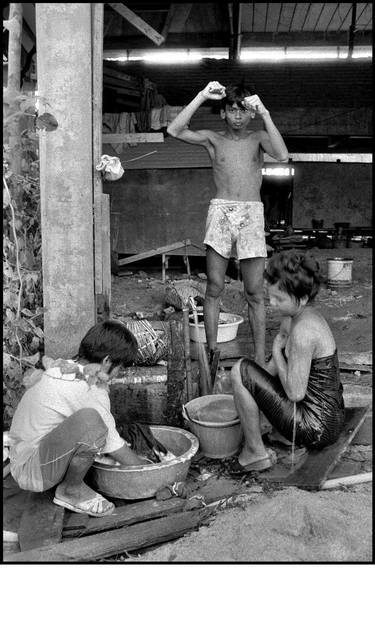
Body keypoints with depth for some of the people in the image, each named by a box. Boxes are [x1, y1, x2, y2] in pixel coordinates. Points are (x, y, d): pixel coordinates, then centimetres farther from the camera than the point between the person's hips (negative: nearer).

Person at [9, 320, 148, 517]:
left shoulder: (61, 367, 3)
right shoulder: (90, 391, -21)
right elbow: (115, 448, -14)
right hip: (32, 471, -10)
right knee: (90, 420, -33)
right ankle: (71, 490, -7)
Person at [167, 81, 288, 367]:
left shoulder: (258, 138, 11)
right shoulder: (213, 139, 12)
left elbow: (282, 155, -10)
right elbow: (174, 130, -3)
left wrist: (264, 114, -11)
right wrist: (202, 96, -4)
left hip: (252, 214, 0)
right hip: (220, 212, 1)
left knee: (255, 292, -1)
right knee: (214, 287, 1)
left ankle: (260, 359, 5)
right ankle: (212, 352, 10)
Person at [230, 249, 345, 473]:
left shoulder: (303, 331, -26)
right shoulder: (293, 317, 4)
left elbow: (295, 393, -22)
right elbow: (273, 369, 13)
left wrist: (277, 349, -11)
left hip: (316, 428, -10)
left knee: (240, 370, -10)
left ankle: (255, 452, 3)